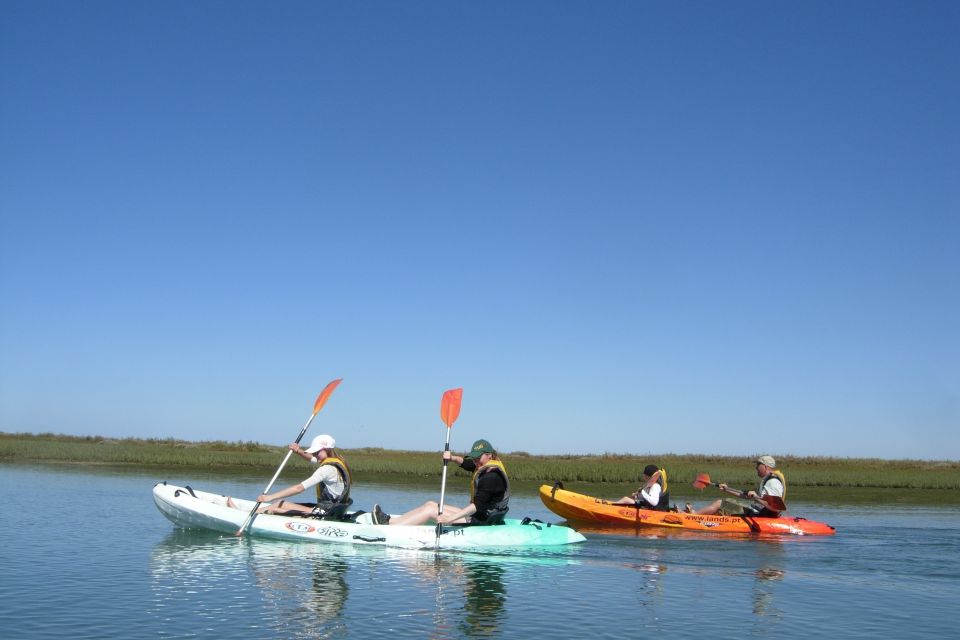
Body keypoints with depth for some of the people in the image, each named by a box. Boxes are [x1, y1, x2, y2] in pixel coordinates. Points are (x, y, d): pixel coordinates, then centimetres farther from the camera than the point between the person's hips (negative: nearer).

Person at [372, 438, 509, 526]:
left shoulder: (491, 477, -22)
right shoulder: (485, 466, 9)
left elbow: (477, 506, -29)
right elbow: (464, 462, 23)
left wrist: (450, 519, -32)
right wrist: (452, 457, -1)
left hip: (481, 523, -10)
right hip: (475, 516, 10)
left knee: (430, 510, -12)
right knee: (430, 504, 7)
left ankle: (386, 525, -10)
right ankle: (389, 520, 4)